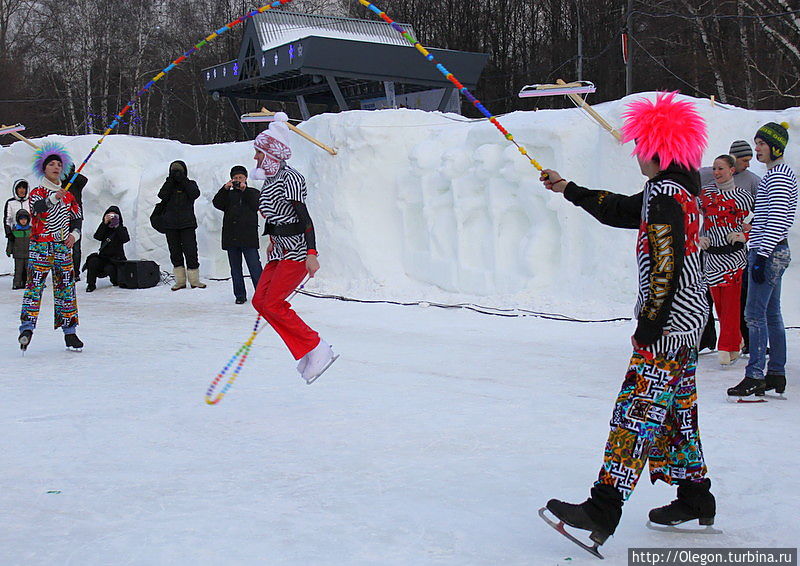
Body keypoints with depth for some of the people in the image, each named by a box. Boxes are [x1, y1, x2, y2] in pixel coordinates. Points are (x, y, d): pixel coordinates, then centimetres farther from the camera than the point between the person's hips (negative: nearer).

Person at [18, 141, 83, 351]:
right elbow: (36, 208, -19)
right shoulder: (37, 192, 3)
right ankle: (27, 327, -14)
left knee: (66, 287, 3)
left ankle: (69, 330, 8)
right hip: (40, 245, -4)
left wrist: (74, 234, -2)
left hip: (63, 247, 4)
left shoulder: (68, 195, 16)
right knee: (35, 285, -12)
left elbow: (77, 218, 17)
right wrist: (53, 198, -36)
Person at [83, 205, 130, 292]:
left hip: (116, 257, -3)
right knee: (93, 261, -27)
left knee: (109, 268, -31)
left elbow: (125, 239, -14)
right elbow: (97, 237, -7)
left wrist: (117, 226, -17)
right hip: (103, 256, 3)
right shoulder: (104, 228, 12)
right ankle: (91, 284, -13)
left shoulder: (122, 229, 7)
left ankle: (116, 281, 3)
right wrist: (104, 223, -14)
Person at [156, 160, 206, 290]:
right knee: (175, 253, 4)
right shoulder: (169, 185, 12)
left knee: (191, 252, -8)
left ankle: (194, 280, -1)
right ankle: (180, 281, 11)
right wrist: (171, 180, -9)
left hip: (187, 224, -2)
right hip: (171, 225, 3)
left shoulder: (190, 184, 8)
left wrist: (183, 180, -11)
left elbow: (195, 194, -13)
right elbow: (162, 196, -8)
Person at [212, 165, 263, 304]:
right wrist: (225, 188, -12)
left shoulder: (253, 193, 12)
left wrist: (245, 190, -11)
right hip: (231, 237, 3)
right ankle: (240, 295, 13)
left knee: (254, 267, -8)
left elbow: (256, 206, -7)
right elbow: (217, 203, -1)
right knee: (235, 268, 7)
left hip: (248, 236, -3)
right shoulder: (228, 194, 17)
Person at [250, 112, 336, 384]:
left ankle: (318, 349, -3)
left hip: (297, 251, -10)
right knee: (260, 301, 2)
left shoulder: (289, 178, -16)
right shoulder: (270, 178, 11)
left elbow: (304, 217, -21)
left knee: (273, 303, -13)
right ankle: (306, 352, 5)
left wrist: (312, 254, -26)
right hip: (280, 250, 10)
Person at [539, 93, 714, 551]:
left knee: (636, 414, -14)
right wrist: (569, 190, 32)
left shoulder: (664, 194, -16)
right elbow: (620, 210, 28)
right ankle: (695, 499, 27)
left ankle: (603, 512, -16)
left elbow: (666, 267, -22)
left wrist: (650, 327, -20)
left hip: (668, 324, -10)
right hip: (688, 320, 10)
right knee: (678, 411, 17)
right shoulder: (680, 191, 15)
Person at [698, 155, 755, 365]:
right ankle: (735, 340, 22)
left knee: (731, 300, -7)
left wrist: (745, 236, -7)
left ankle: (728, 348, -4)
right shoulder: (705, 192, 6)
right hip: (711, 254, 3)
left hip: (734, 254, -3)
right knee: (718, 300, 6)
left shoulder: (743, 196, 0)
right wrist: (699, 238, -2)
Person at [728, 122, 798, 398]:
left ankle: (755, 377, -8)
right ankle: (776, 375, 17)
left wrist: (762, 256, -22)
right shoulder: (776, 174, 18)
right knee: (772, 314, 11)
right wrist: (758, 252, 23)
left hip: (769, 253, -10)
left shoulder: (778, 176, -12)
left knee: (755, 314, -10)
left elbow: (777, 220, -19)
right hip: (776, 252, 10)